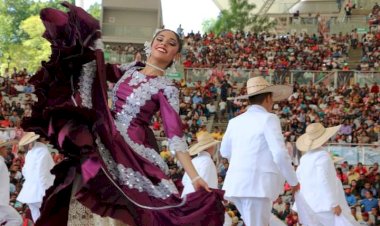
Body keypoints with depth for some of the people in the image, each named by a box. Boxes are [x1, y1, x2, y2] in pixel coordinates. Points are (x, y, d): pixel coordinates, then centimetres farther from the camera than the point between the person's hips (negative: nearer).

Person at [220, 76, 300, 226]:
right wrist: (293, 181, 1)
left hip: (237, 184, 7)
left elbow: (225, 151, 27)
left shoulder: (235, 121, 13)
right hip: (257, 184, -7)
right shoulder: (268, 119, -6)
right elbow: (280, 155, -12)